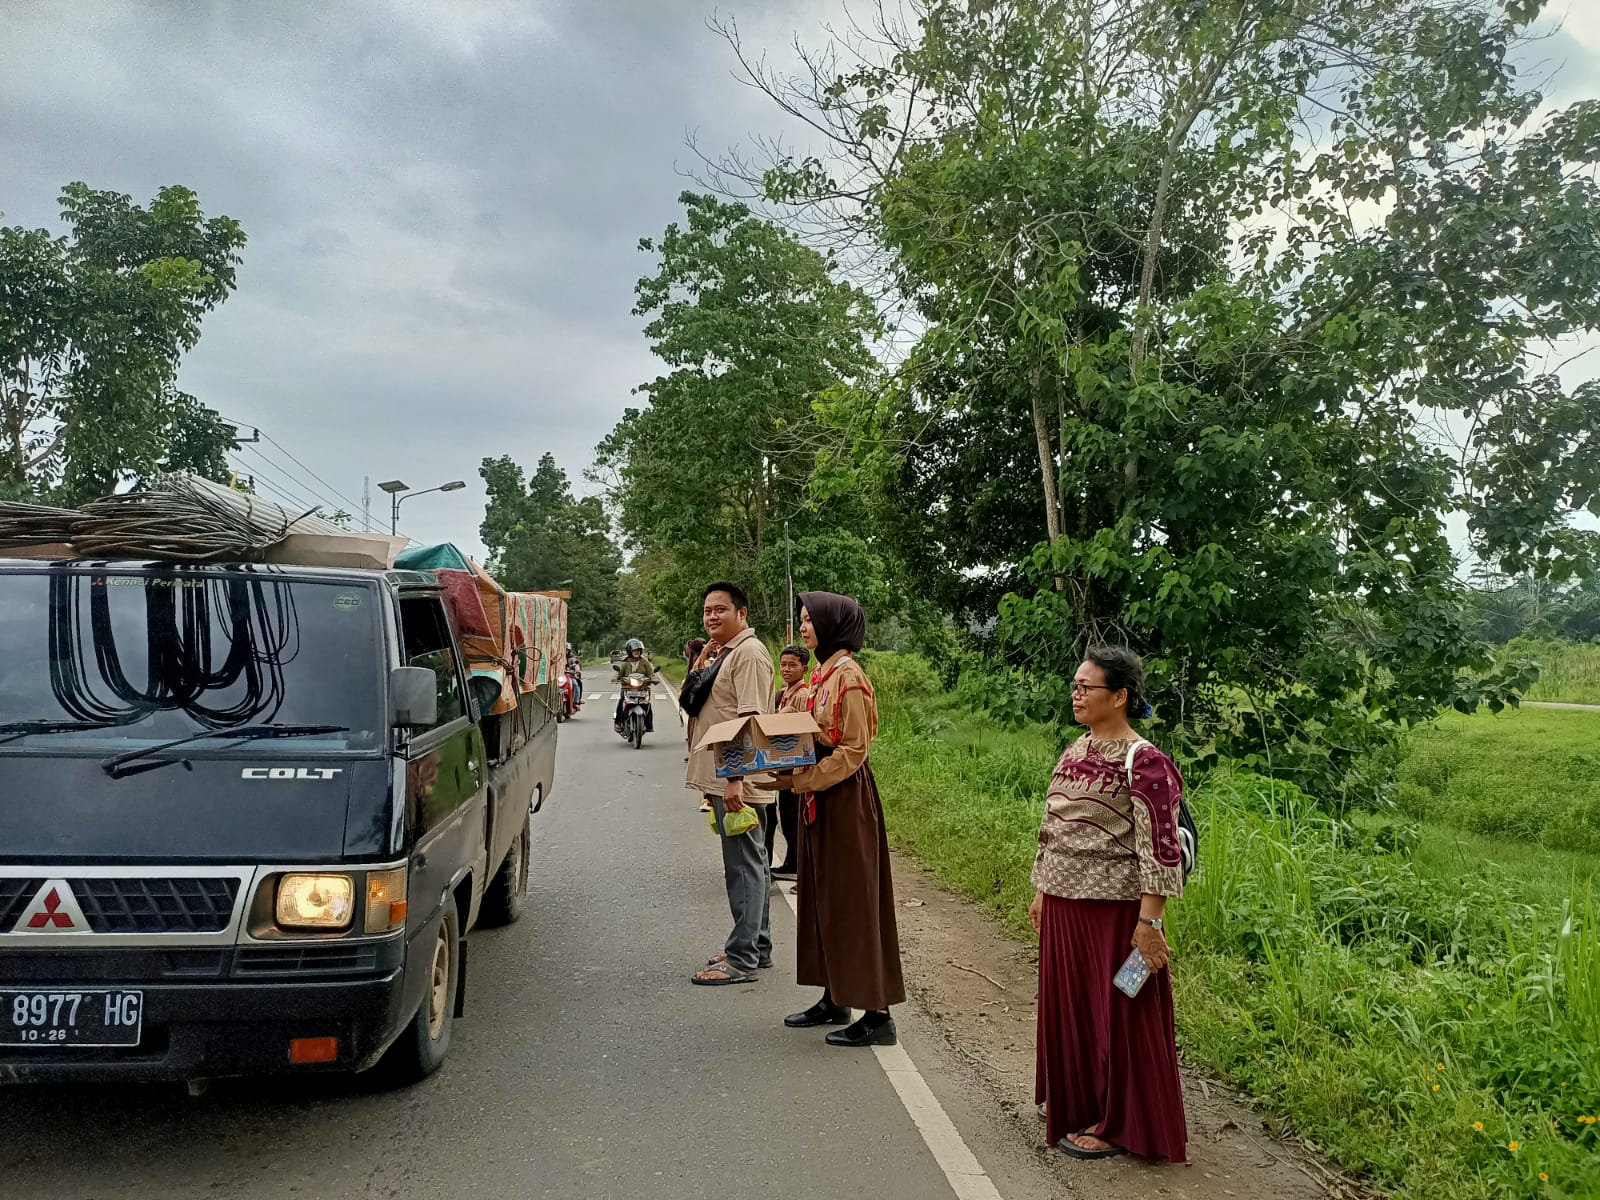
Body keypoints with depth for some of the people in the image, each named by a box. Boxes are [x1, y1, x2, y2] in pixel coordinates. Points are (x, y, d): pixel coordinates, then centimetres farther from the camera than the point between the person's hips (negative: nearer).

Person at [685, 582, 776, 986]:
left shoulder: (749, 654, -15)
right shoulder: (723, 654, 18)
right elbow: (692, 700, 27)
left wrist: (735, 778, -27)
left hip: (735, 781, -10)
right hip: (722, 777, 10)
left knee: (744, 865, -5)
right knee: (750, 862, 16)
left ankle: (742, 958, 1)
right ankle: (758, 947, 25)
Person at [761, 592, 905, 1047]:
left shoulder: (849, 677, -17)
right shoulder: (823, 674, 12)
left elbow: (853, 750, -20)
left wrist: (797, 780, -22)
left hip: (845, 799, -10)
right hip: (818, 797, 10)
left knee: (853, 902, -3)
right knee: (823, 898, 15)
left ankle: (877, 1014, 6)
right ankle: (834, 998, 27)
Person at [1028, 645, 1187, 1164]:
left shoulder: (1143, 762, -16)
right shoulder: (1075, 751, 8)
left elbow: (1160, 848, -18)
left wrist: (1149, 921, -20)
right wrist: (1041, 891, 17)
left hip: (1113, 910, -8)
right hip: (1064, 906, 8)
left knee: (1115, 1013, 6)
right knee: (1069, 1005, 18)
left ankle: (1115, 1124, 22)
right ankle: (1078, 1104, 37)